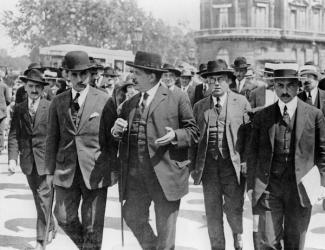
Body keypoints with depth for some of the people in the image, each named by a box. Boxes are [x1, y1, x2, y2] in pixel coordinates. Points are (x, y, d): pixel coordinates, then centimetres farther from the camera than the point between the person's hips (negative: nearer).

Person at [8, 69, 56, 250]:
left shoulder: (51, 108, -6)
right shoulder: (19, 109, 6)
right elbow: (14, 136, 3)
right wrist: (12, 158, -8)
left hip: (47, 160, -4)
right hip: (28, 161, 4)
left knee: (44, 199, -3)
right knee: (38, 199, 16)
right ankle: (51, 228, 36)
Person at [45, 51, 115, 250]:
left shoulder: (104, 101, -3)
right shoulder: (58, 102, 6)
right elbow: (53, 138, 9)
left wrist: (115, 169, 0)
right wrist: (50, 169, 7)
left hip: (95, 171, -3)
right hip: (66, 170, 3)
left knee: (93, 225, 3)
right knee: (64, 218, 5)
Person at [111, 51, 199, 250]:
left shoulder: (177, 98, 0)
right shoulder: (129, 104, 15)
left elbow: (193, 132, -2)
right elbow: (121, 140, 19)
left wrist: (175, 136, -20)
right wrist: (117, 131, -3)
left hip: (165, 173, -5)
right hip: (135, 175, 5)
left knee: (165, 228, 5)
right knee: (132, 217, 11)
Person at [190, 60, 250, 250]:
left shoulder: (241, 102, 3)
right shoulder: (199, 106, 10)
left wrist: (247, 161, -7)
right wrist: (194, 166, 4)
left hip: (233, 164, -2)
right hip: (208, 165, 3)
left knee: (233, 208, -1)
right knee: (212, 212, 8)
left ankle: (238, 235, 28)